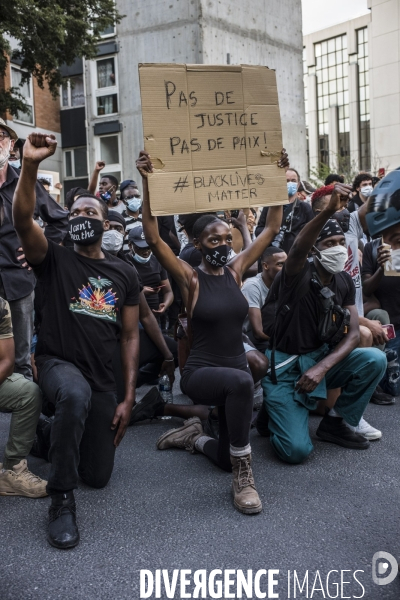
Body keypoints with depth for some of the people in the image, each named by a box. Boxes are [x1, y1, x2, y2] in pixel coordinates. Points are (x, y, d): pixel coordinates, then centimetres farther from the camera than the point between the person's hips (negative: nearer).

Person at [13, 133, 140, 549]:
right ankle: (61, 499, -22)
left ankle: (57, 432, 37)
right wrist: (30, 165, -34)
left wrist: (129, 398, 0)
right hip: (57, 363, -3)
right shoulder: (54, 260, -1)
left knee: (98, 477, 5)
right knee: (75, 396, -42)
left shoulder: (124, 274, 6)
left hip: (103, 378, 4)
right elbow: (22, 220, -21)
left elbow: (130, 336, 6)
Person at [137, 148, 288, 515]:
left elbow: (272, 229, 4)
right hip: (200, 372, -5)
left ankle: (194, 436, 39)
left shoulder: (235, 271, 3)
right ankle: (243, 475, -22)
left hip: (237, 371, 5)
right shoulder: (190, 278, -9)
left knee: (228, 457, 5)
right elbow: (153, 239, -23)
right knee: (241, 381, -40)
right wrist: (148, 182, -31)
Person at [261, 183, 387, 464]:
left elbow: (353, 334, -6)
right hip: (285, 367, -6)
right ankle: (272, 411, 16)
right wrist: (330, 210, -57)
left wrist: (322, 368, -22)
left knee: (375, 360, -20)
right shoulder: (298, 275, -17)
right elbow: (297, 249, -42)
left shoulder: (345, 282, 1)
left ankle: (335, 422, 2)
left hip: (321, 358, 6)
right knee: (296, 450, -19)